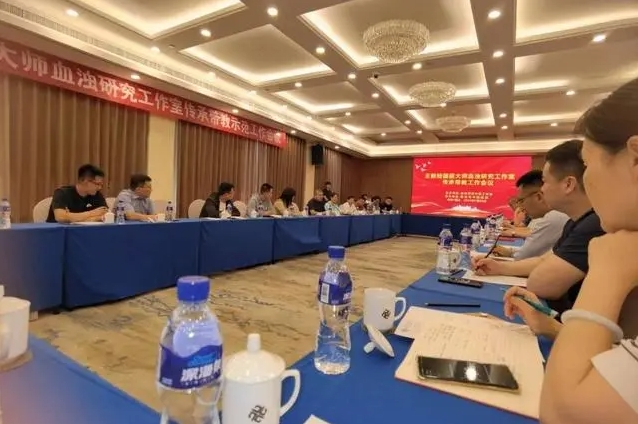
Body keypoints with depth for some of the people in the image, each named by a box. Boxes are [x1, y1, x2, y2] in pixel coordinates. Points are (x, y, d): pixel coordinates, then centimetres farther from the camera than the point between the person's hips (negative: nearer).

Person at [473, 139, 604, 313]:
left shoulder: (595, 226, -28)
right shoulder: (579, 221, 7)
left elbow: (537, 284, -29)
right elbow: (544, 261, 15)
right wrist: (500, 267, 3)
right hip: (561, 313, 8)